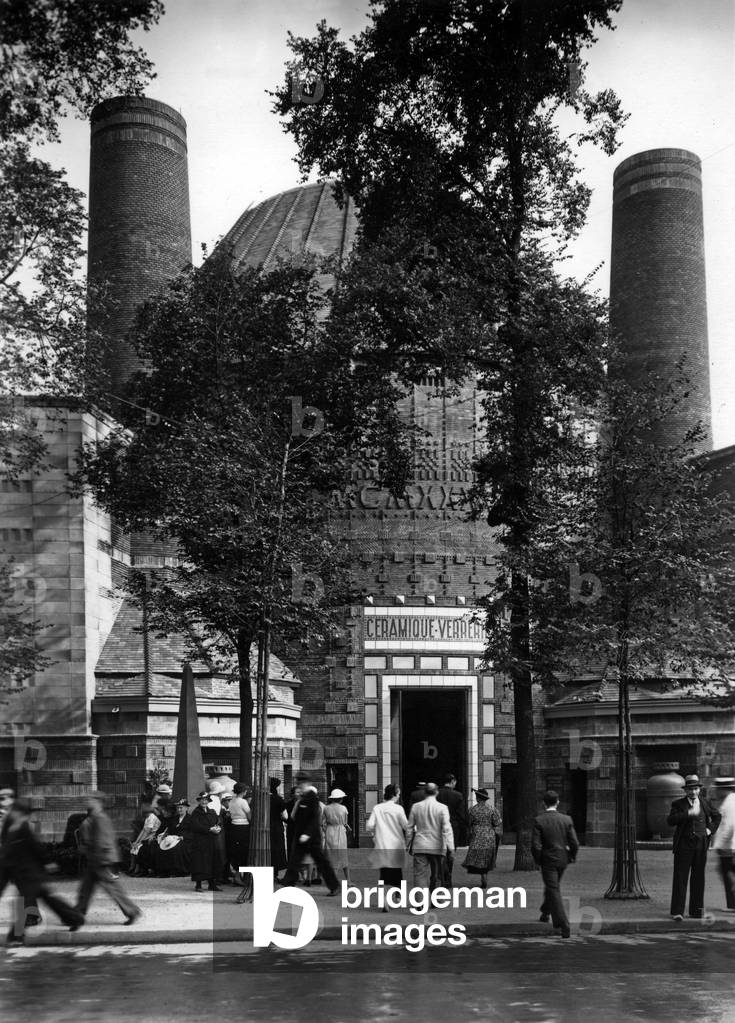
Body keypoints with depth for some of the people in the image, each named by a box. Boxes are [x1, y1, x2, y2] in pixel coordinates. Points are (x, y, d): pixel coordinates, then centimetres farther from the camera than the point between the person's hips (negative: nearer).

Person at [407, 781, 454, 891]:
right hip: (437, 847, -1)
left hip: (420, 846, 1)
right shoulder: (442, 808, -7)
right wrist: (450, 845, -10)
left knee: (420, 875, -4)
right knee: (436, 876, 13)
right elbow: (446, 828, -12)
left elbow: (410, 827, 9)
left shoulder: (415, 806, 2)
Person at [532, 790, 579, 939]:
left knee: (554, 892, -1)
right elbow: (575, 843, -5)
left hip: (548, 860, -4)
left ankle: (564, 926, -10)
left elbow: (536, 846, -16)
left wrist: (538, 860, 1)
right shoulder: (566, 819, -4)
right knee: (552, 886, 26)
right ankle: (545, 913, 43)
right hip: (563, 859, 4)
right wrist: (572, 857, 11)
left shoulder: (539, 820, -13)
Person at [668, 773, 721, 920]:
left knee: (698, 878, 9)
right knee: (680, 878, -6)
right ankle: (677, 911, -5)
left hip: (701, 845, 4)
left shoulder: (705, 803, 10)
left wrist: (711, 829, 10)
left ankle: (696, 910, 17)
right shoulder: (678, 804, -2)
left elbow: (716, 816, 26)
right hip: (684, 845, -3)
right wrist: (688, 813, -25)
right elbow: (670, 821, -17)